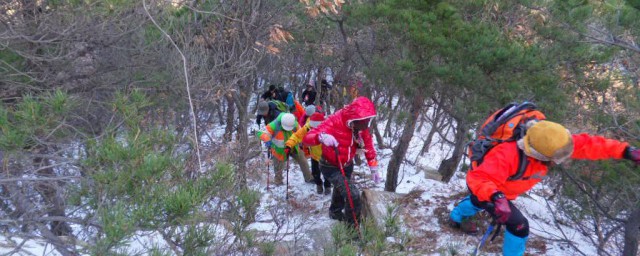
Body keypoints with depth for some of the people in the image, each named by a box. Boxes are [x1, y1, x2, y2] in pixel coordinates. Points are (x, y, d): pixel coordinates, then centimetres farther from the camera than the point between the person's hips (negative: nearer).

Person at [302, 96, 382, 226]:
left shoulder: (361, 126, -15)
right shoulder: (334, 122, -33)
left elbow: (368, 145, 0)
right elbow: (307, 138, -38)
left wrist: (373, 167, -3)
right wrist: (322, 137, -59)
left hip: (347, 165, 6)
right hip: (331, 167, -6)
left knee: (340, 190, 30)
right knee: (353, 195, -19)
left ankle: (335, 212, 61)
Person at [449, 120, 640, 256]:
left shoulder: (548, 141, -29)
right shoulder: (506, 155, -49)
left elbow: (586, 144, -21)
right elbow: (478, 178, -54)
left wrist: (623, 151, -23)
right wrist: (496, 197, -71)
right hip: (486, 189, -8)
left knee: (479, 203, 36)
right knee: (518, 226, -13)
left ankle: (457, 217, 67)